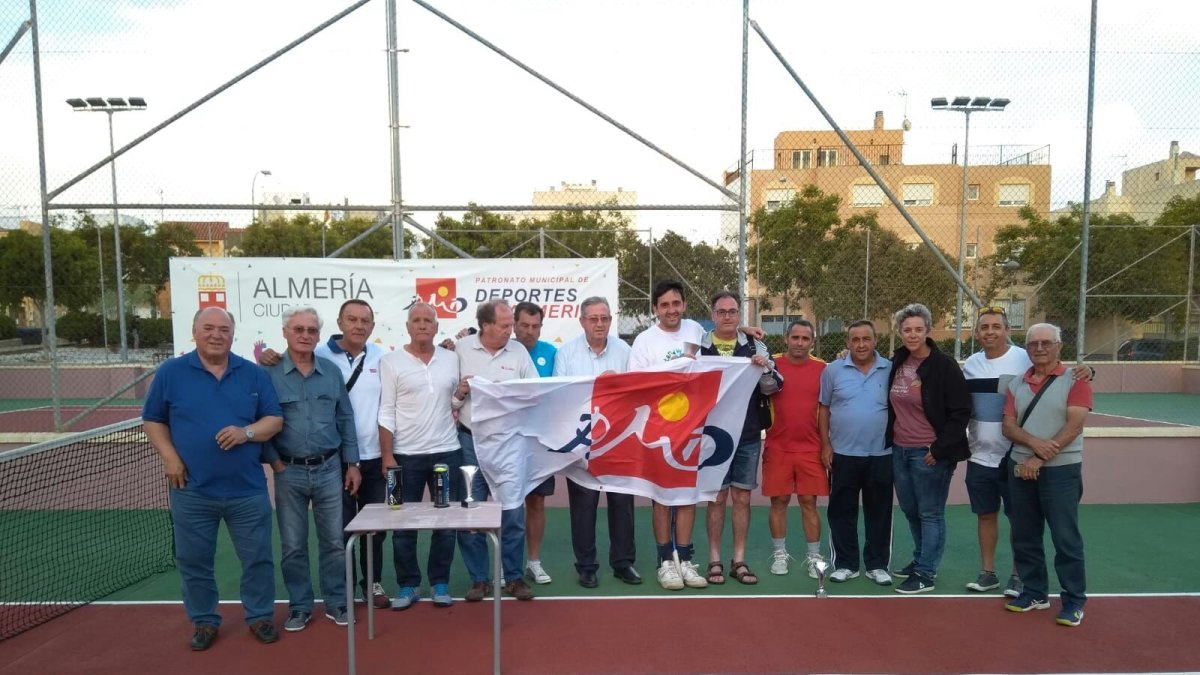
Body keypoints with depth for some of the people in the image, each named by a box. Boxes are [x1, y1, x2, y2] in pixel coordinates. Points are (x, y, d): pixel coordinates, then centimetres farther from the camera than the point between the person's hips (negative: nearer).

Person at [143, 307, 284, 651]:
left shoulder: (254, 374, 2)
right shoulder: (170, 372, 0)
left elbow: (275, 419, 3)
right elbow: (153, 420, 7)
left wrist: (247, 432, -16)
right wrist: (169, 458, -6)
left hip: (248, 490, 0)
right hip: (191, 491, 0)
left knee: (257, 558, 9)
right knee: (194, 561, 13)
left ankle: (260, 616, 27)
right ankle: (204, 621, 32)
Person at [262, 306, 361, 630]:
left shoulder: (332, 372, 4)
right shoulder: (269, 373, -5)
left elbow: (345, 419, 7)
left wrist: (352, 463, 6)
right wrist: (275, 463, -7)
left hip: (329, 469, 2)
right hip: (289, 472, -2)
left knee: (333, 541, 10)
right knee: (293, 545, 10)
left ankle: (336, 602, 25)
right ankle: (299, 606, 26)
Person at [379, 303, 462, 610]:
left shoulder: (451, 359, 5)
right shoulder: (391, 362, -4)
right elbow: (386, 412, -6)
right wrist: (387, 455, -10)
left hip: (447, 451, 3)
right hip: (406, 454, -2)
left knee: (447, 521, 9)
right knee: (403, 525, 8)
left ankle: (440, 583, 24)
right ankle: (408, 585, 24)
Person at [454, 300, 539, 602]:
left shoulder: (519, 351, 2)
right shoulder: (461, 349, -2)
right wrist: (459, 392, -19)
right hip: (471, 442, 0)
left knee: (513, 513, 7)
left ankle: (514, 577, 23)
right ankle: (479, 579, 23)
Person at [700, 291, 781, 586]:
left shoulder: (756, 347, 4)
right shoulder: (699, 347, -1)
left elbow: (771, 388, 3)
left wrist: (766, 368, -16)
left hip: (749, 436, 2)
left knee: (742, 498, 9)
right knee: (716, 498, 6)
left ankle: (739, 561, 21)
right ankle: (715, 561, 18)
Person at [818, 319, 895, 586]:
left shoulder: (891, 370, 0)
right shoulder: (833, 370, -1)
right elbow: (824, 409, 4)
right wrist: (825, 445, 0)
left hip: (882, 454, 0)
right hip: (843, 453, 0)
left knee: (879, 511, 10)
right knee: (842, 510, 7)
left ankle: (878, 565, 23)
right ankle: (845, 564, 19)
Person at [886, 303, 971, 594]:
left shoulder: (944, 366, -12)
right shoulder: (896, 362, 5)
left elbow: (961, 412, -12)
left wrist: (939, 449, -14)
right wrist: (891, 441, 12)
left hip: (929, 453, -6)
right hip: (899, 450, 6)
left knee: (930, 514, 4)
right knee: (910, 511, 17)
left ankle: (925, 575, 13)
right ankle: (922, 560, 34)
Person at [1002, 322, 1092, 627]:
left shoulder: (1075, 380, -5)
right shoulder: (1016, 384, 9)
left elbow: (1073, 427, -14)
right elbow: (1008, 425, 3)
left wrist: (1039, 459, -16)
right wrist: (1034, 442, -18)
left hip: (1061, 470, -5)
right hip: (1021, 469, 5)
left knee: (1065, 538, 2)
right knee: (1024, 536, 11)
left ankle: (1074, 599, 16)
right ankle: (1034, 592, 25)